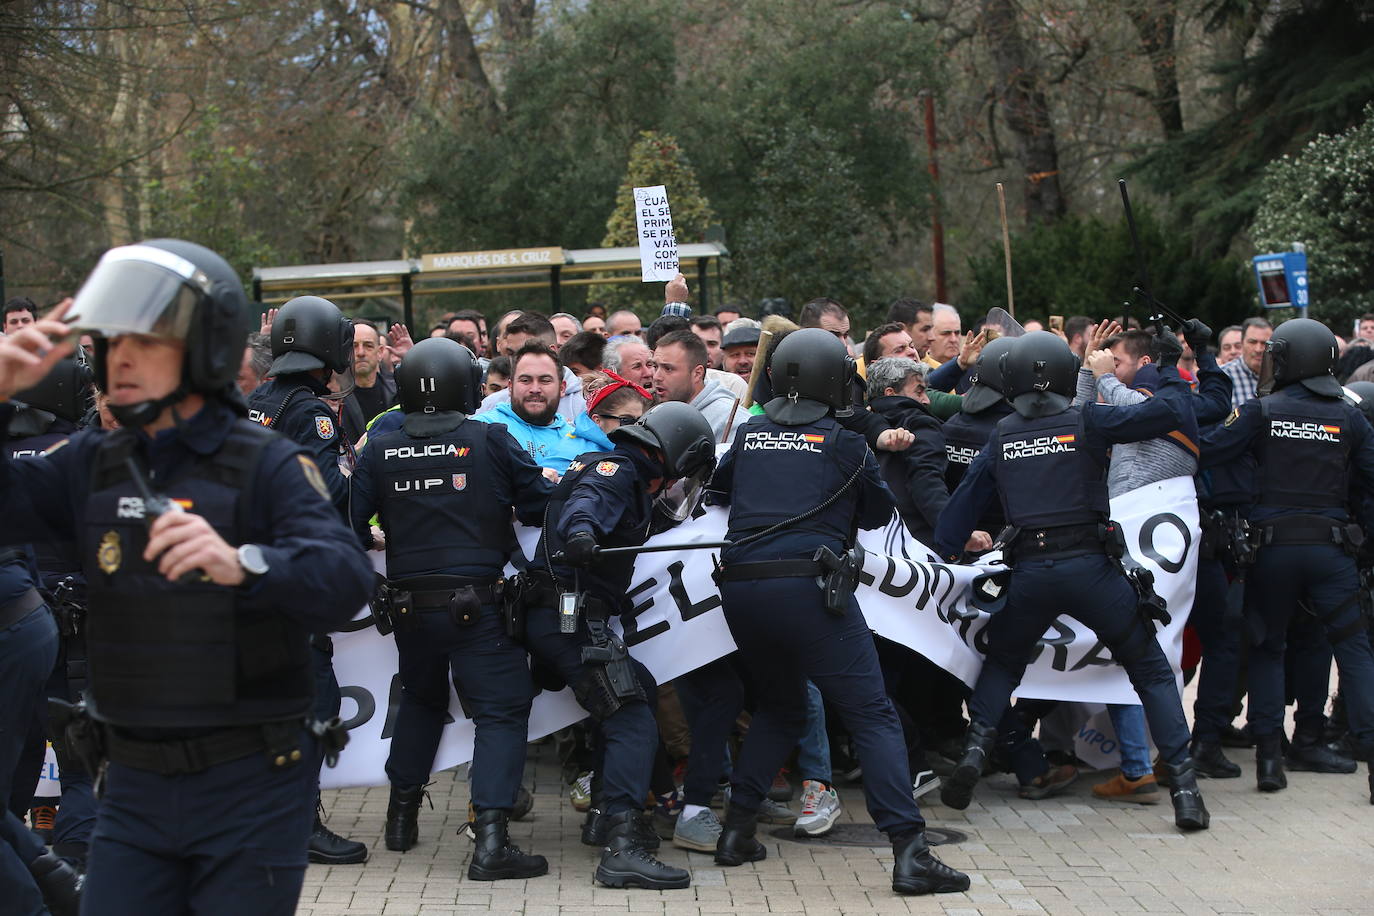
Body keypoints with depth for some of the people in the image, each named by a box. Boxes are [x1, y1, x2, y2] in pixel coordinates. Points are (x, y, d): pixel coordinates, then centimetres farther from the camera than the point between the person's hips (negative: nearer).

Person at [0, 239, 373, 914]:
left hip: (251, 783, -4)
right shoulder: (93, 465, 6)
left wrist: (244, 564, -43)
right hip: (135, 783, 4)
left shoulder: (266, 465, -10)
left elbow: (347, 579, -24)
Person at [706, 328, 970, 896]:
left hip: (740, 588, 5)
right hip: (807, 586, -5)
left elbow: (717, 490, 32)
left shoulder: (749, 436, 16)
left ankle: (737, 829, 21)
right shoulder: (843, 444, 4)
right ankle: (909, 850, -14)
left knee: (778, 709, 26)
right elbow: (879, 513, 17)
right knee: (872, 716, -4)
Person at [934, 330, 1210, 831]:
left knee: (1001, 664, 27)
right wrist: (1171, 369, 16)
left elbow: (966, 499, 14)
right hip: (1090, 565, -2)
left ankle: (976, 749, 6)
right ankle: (1183, 783, 3)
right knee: (1151, 670, 11)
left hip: (1029, 572, 3)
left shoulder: (1001, 437, 11)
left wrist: (940, 557, 22)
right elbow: (1173, 412, -2)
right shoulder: (1088, 421, 0)